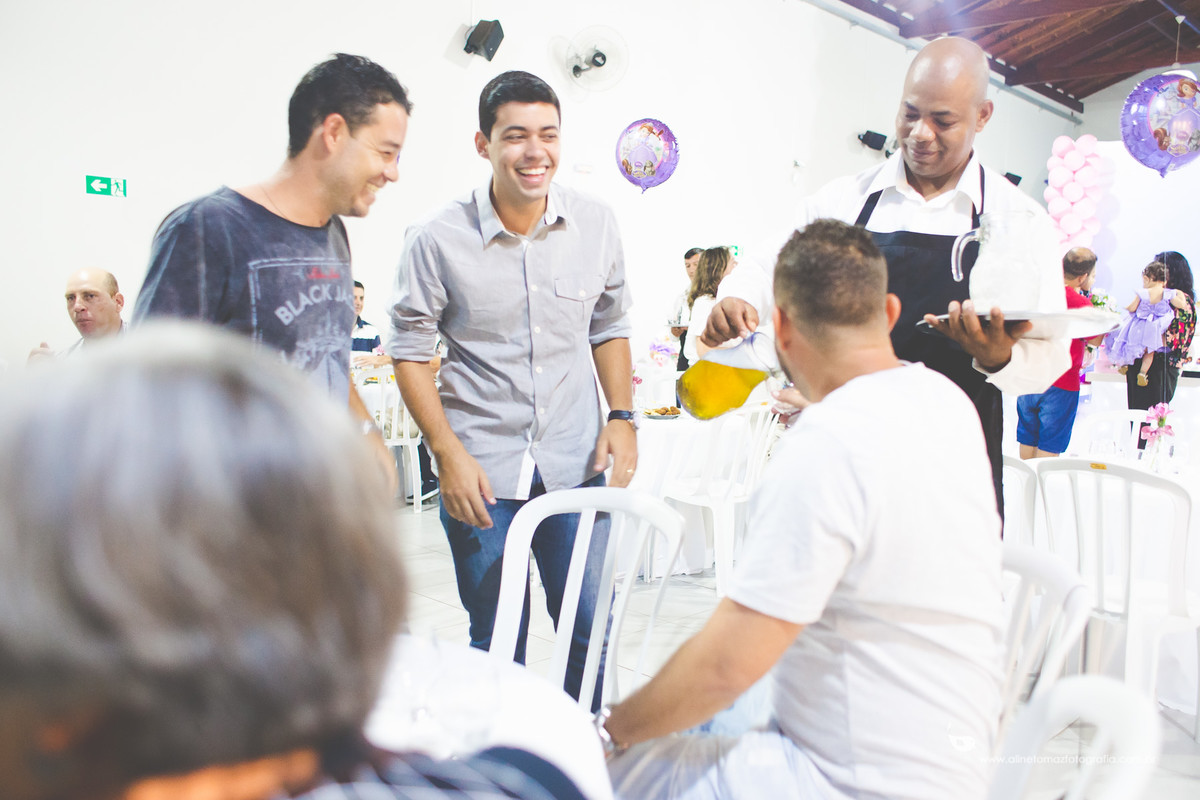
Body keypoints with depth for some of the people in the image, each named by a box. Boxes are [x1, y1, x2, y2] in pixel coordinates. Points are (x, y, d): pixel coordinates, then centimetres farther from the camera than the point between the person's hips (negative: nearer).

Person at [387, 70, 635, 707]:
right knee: (497, 642, 9)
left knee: (591, 630, 10)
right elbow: (410, 350, -1)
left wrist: (621, 416, 2)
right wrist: (449, 453, -9)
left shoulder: (596, 224, 1)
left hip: (576, 464, 3)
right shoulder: (437, 239, -8)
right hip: (481, 471, -2)